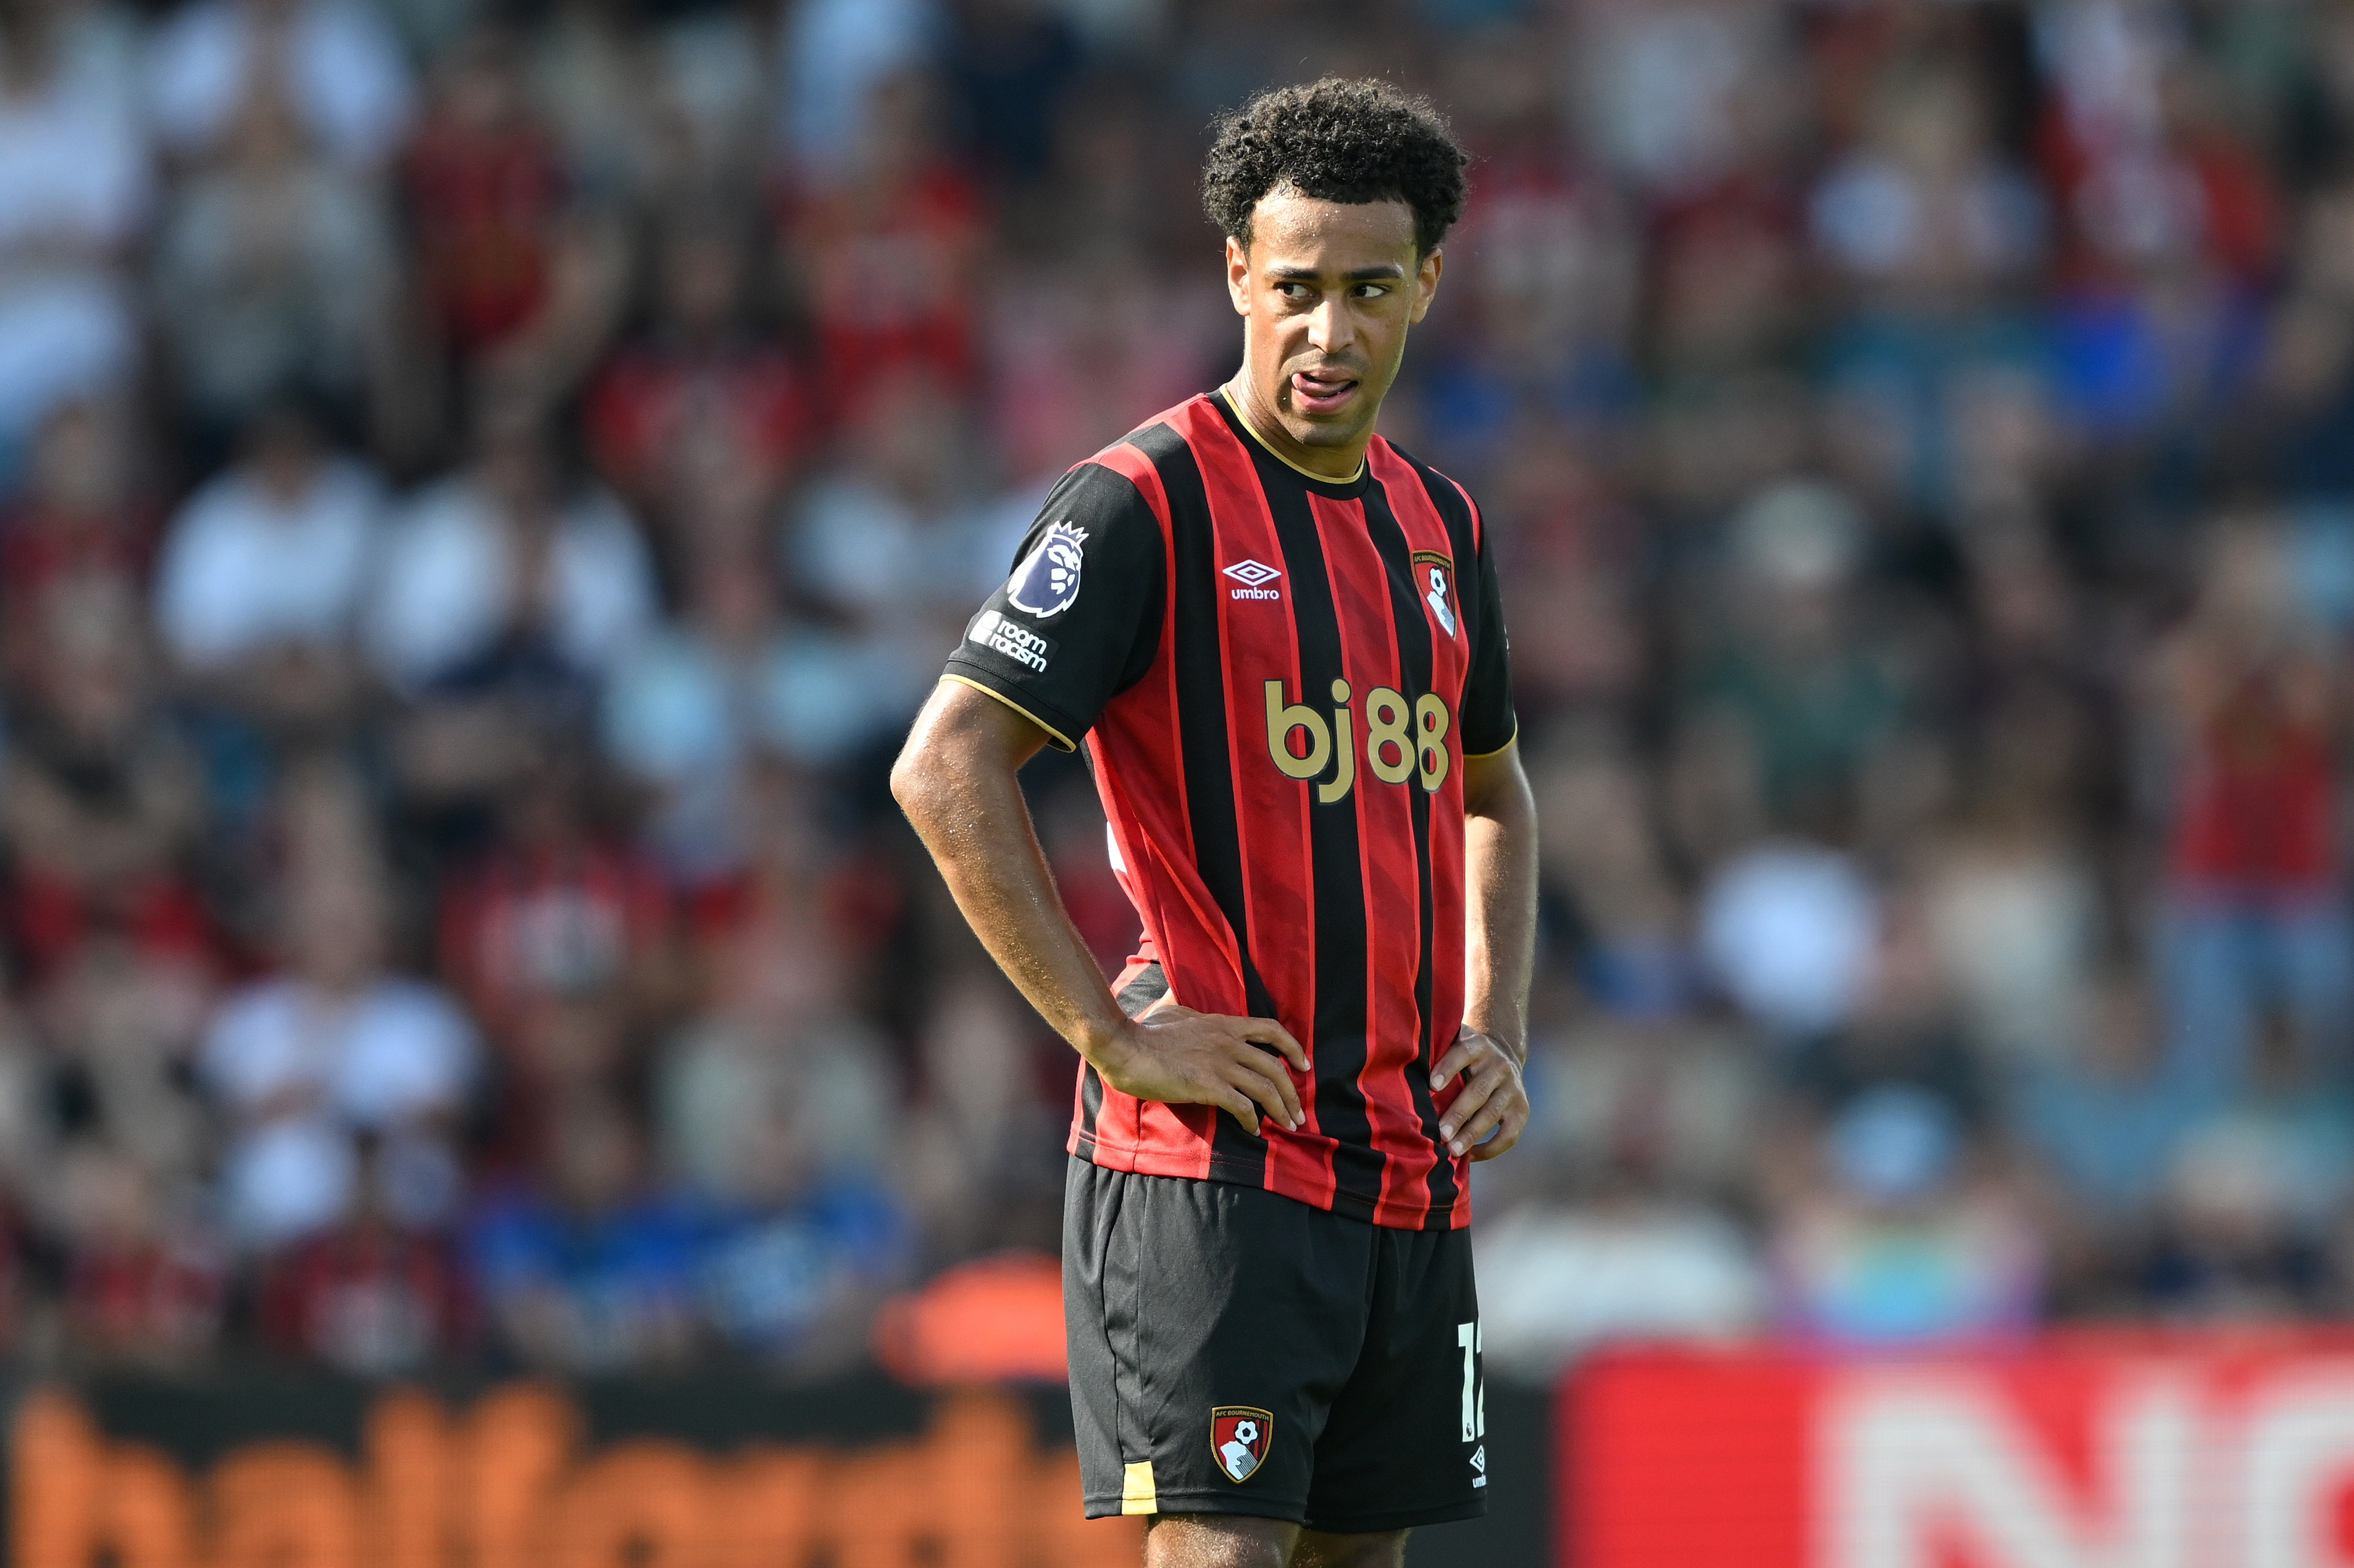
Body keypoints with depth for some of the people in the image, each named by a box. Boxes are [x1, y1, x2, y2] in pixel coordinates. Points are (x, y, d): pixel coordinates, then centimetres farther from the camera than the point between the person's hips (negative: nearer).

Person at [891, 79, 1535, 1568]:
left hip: (1412, 1166, 7)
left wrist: (1497, 1029, 13)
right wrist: (1115, 1036, -16)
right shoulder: (1147, 502, -8)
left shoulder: (1440, 525, 15)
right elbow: (947, 770, -14)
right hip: (1209, 1159, -7)